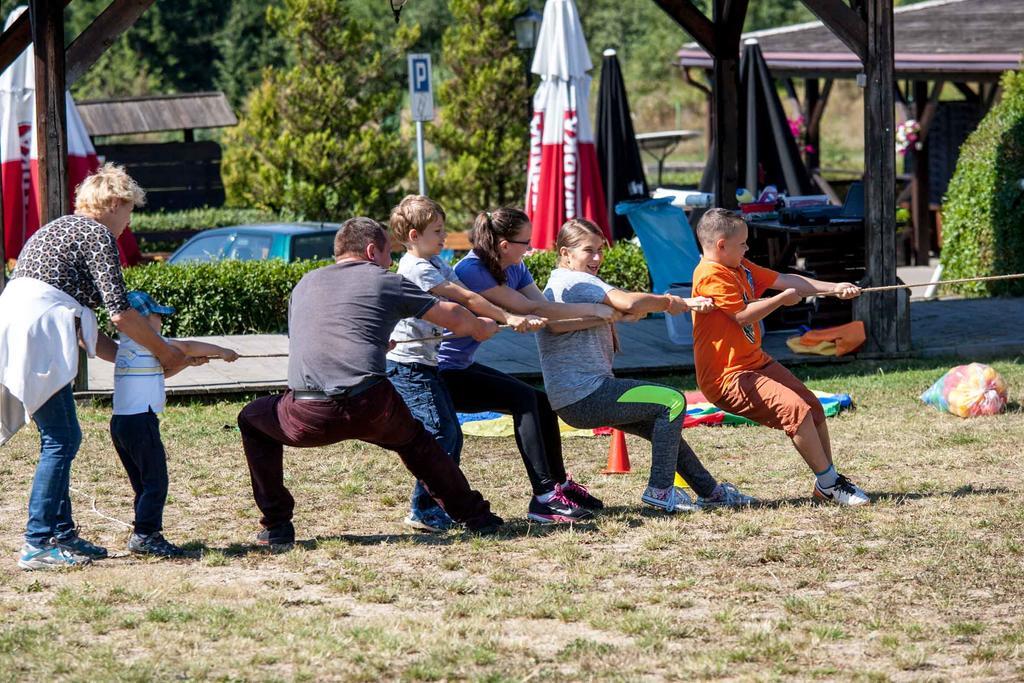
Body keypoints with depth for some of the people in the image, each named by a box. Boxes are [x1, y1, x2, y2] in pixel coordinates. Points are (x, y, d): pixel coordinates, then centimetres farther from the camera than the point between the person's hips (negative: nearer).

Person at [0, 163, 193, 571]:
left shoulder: (60, 230, 29)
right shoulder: (97, 234, 0)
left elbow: (85, 332, 28)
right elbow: (119, 313, -9)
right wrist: (164, 353, 4)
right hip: (35, 331, -9)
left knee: (62, 438, 15)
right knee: (61, 440, -8)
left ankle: (61, 533, 17)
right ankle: (37, 544, -12)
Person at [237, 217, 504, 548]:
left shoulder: (305, 284, 26)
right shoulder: (386, 282, 15)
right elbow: (452, 316, 20)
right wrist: (483, 328, 45)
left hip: (308, 417, 1)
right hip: (370, 407, -1)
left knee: (252, 420, 31)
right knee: (413, 440, 31)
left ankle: (276, 527, 24)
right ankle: (475, 515, 34)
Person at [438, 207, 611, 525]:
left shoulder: (514, 269, 4)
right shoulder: (471, 270, -24)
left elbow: (547, 314, -5)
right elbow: (529, 309, -26)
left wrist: (605, 317, -17)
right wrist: (591, 310, -23)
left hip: (465, 368, 10)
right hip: (442, 375, -9)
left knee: (542, 402, 5)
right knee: (523, 397, -22)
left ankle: (560, 484, 20)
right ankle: (544, 498, -26)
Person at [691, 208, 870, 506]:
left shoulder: (742, 269, 14)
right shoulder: (711, 275, -17)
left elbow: (785, 280, 12)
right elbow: (743, 315, -22)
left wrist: (832, 288, 4)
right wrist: (782, 299, -10)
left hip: (755, 362, 11)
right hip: (727, 376, -11)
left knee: (813, 407, 10)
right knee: (795, 409, -23)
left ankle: (827, 482, 21)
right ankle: (828, 482, -13)